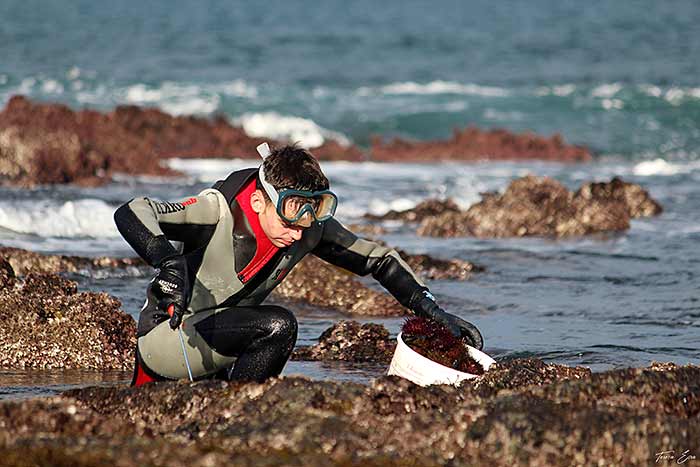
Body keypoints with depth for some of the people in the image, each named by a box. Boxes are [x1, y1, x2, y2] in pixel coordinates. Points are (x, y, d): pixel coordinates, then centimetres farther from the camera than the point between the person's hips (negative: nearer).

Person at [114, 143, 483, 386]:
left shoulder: (310, 228, -9)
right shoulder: (221, 210, -26)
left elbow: (379, 259, 0)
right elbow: (131, 214, -35)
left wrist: (431, 310, -10)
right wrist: (169, 262, -52)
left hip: (210, 354, 7)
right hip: (166, 333, -7)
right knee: (278, 326, -28)